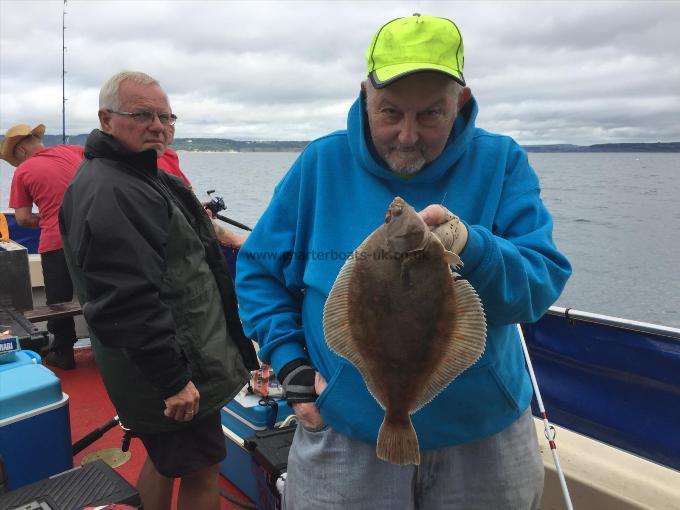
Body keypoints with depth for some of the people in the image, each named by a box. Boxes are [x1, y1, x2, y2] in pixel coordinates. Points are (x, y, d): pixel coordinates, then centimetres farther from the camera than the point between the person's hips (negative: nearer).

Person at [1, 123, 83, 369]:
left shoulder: (22, 172, 0)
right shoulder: (72, 151, 7)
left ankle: (63, 354, 24)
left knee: (59, 300, 14)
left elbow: (22, 219, -1)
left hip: (56, 243, -3)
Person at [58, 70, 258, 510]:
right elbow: (126, 301, -29)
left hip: (170, 363, 10)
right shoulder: (107, 193, -22)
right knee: (201, 472, 3)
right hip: (176, 368, -10)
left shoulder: (138, 176, 14)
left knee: (165, 459, 23)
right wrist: (173, 378, -27)